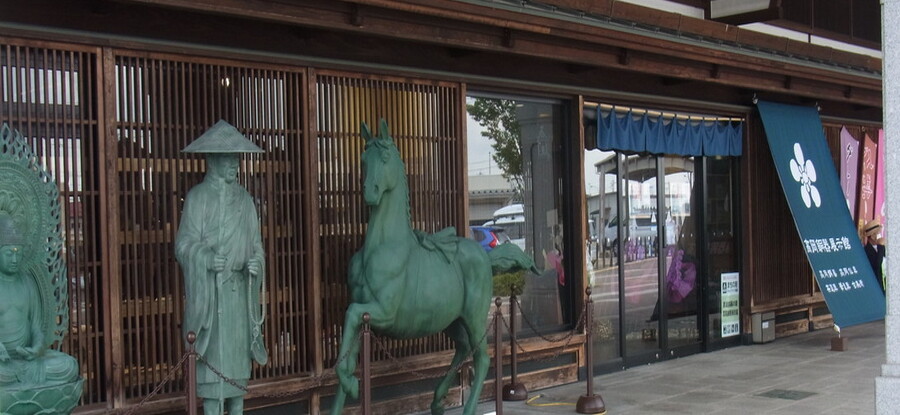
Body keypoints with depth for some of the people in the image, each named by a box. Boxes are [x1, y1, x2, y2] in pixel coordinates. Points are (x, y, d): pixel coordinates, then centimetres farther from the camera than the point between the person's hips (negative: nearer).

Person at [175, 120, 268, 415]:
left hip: (240, 289, 4)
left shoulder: (245, 199, 13)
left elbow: (256, 242, 15)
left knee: (239, 353, 8)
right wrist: (206, 259, -22)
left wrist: (256, 261, -6)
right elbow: (184, 243, -5)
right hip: (209, 289, -4)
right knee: (213, 357, -4)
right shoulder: (197, 197, -1)